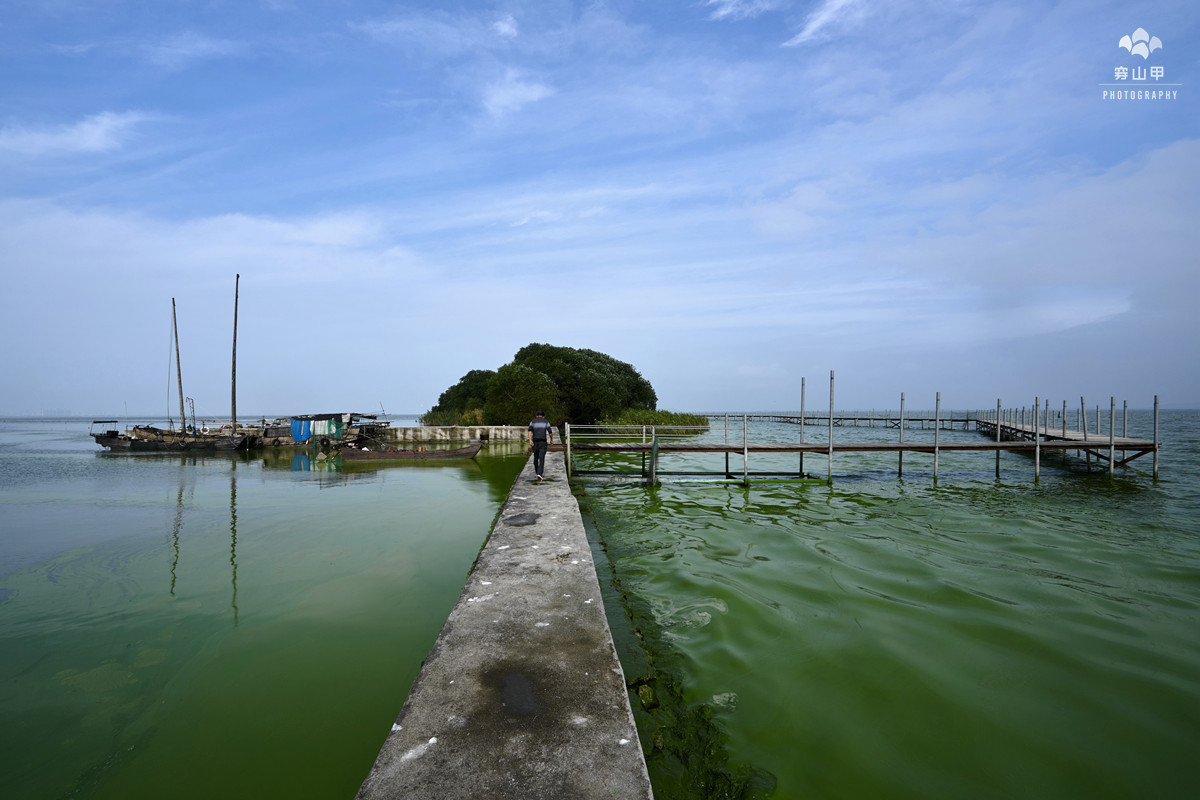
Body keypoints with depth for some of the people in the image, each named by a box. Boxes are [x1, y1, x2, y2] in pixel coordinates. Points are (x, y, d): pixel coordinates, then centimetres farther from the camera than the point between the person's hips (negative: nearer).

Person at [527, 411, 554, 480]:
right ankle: (539, 474, -25)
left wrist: (530, 440, -16)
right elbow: (550, 432, -3)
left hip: (535, 442, 3)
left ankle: (537, 472, 34)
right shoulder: (546, 422, 6)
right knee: (541, 459, -9)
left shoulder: (533, 422, 10)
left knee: (535, 457, 21)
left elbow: (530, 430, -8)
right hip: (543, 442, -2)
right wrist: (551, 440, 12)